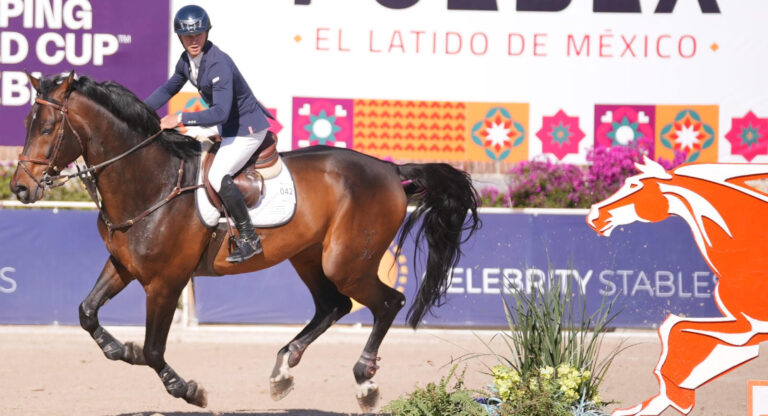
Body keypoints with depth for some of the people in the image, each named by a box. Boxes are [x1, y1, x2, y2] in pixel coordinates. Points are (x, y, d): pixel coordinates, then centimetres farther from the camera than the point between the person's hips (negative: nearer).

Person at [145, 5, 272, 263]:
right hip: (226, 128, 10)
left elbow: (220, 112, -36)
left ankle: (249, 238, -13)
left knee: (217, 176, -23)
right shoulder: (187, 60, -2)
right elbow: (169, 89, 17)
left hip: (248, 129, -10)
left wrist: (181, 119, -34)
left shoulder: (219, 64, -29)